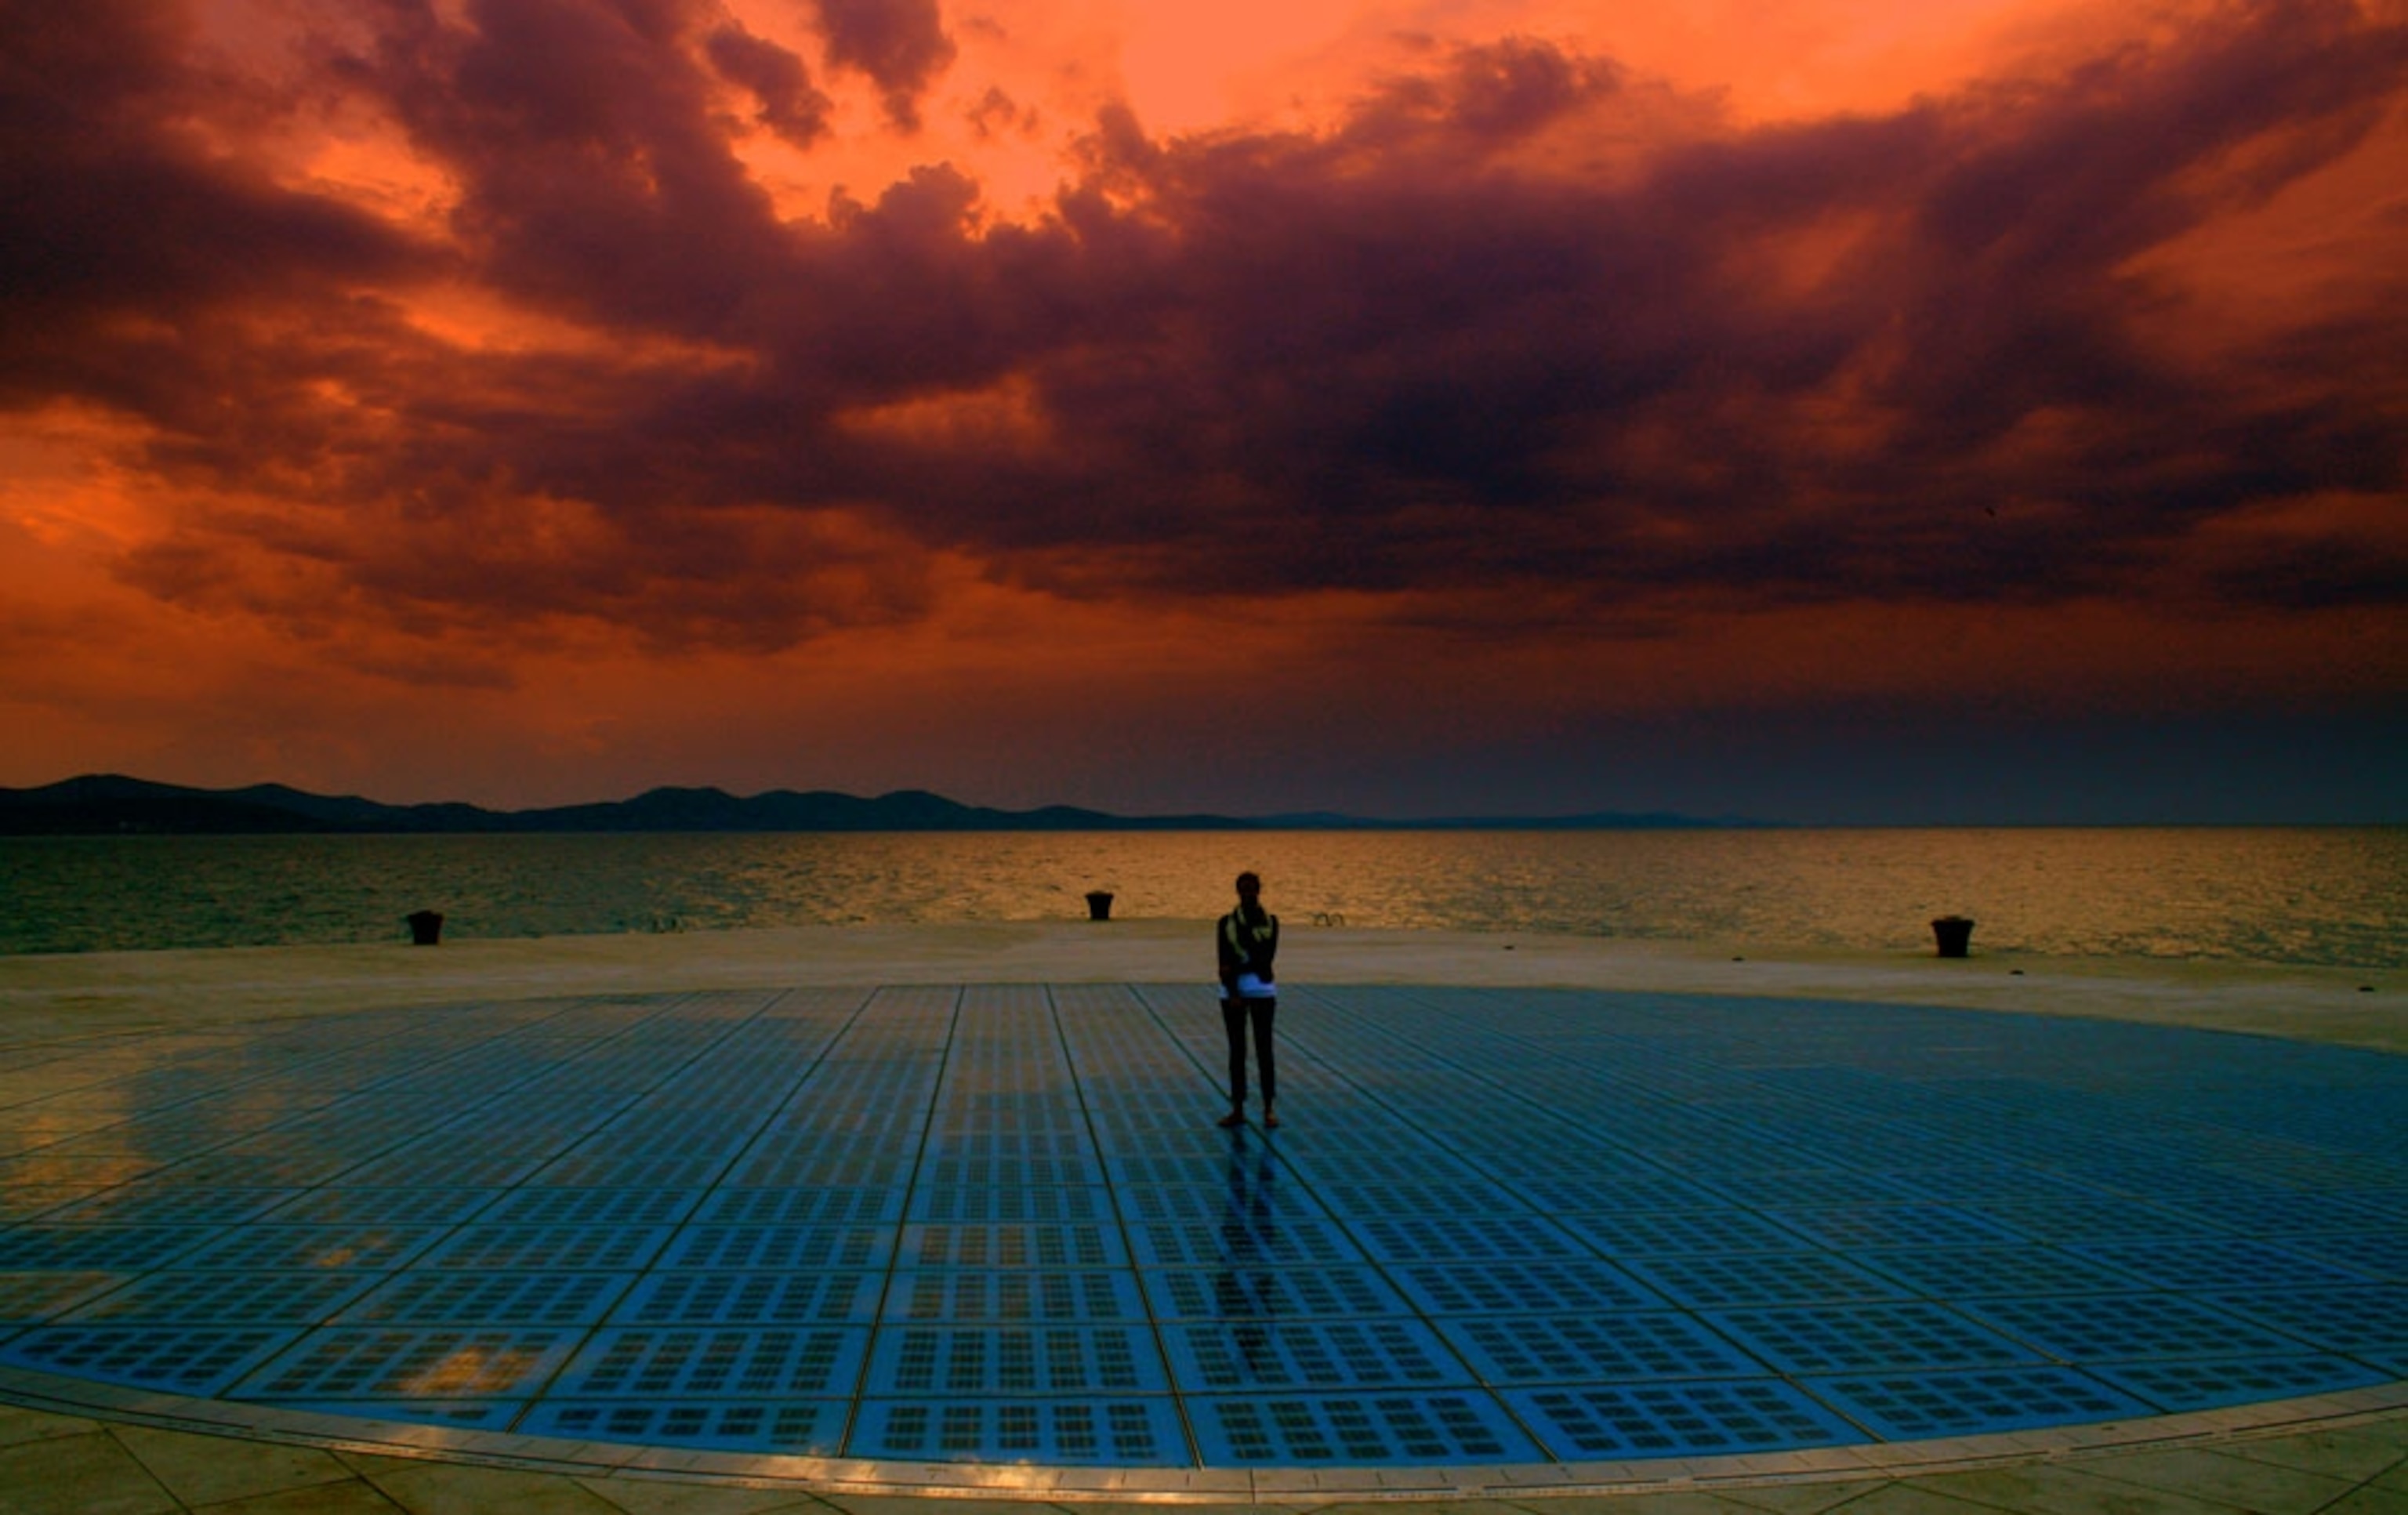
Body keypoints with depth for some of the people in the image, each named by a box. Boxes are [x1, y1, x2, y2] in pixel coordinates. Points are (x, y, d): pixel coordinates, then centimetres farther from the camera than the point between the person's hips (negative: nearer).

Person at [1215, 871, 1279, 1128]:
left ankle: (1269, 1109, 5)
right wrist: (1233, 994, -14)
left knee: (1264, 1049, -1)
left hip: (1263, 990, -1)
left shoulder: (1270, 921, 3)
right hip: (1232, 990, 1)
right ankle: (1237, 1109, 10)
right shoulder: (1227, 922, 2)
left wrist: (1238, 966, -16)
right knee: (1236, 1051, 5)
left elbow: (1268, 956, -9)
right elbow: (1224, 962, -5)